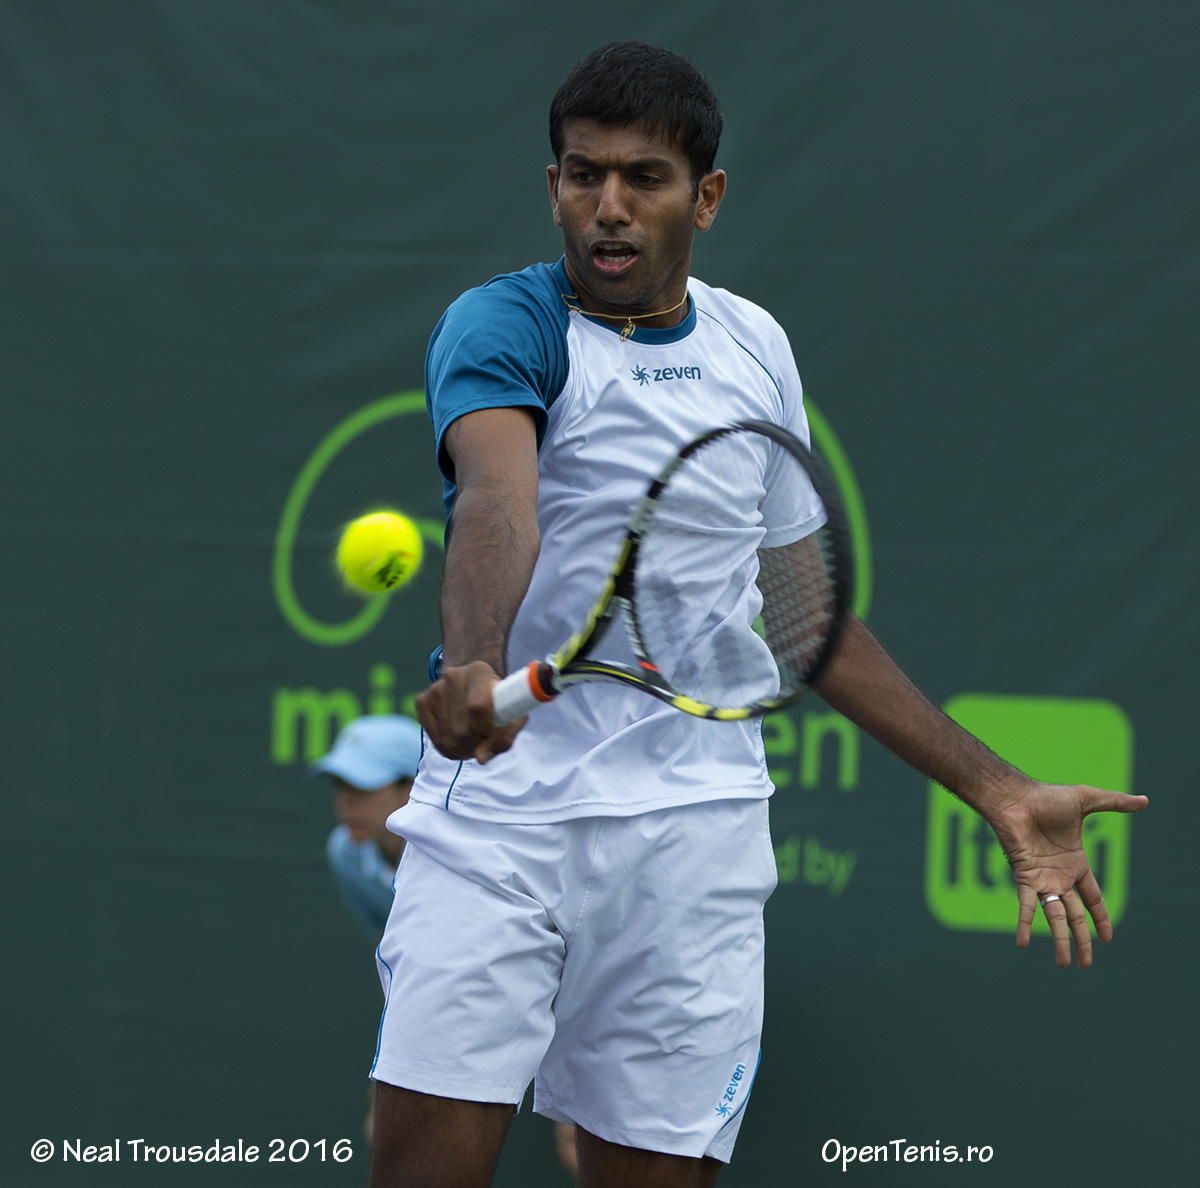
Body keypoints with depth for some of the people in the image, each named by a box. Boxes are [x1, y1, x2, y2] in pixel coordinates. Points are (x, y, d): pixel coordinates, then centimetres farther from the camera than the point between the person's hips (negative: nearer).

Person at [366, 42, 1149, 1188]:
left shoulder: (754, 347, 12)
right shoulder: (500, 325, -4)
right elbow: (496, 505, -26)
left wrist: (998, 792, 18)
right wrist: (473, 668, -47)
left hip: (695, 825, 4)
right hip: (500, 807, -4)